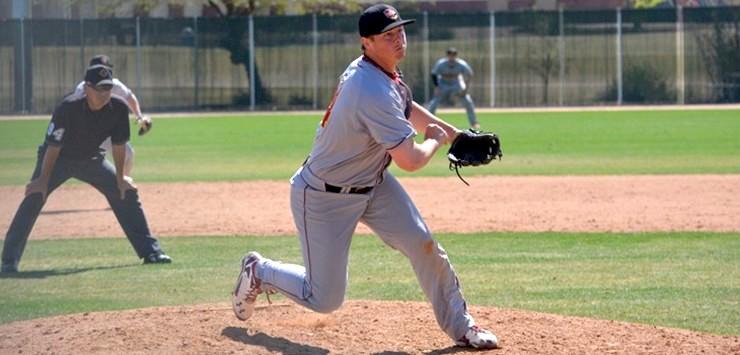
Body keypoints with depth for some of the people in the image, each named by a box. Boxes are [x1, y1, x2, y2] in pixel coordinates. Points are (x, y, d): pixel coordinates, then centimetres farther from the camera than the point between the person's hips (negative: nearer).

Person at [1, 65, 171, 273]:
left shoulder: (118, 108, -20)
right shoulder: (68, 108, -32)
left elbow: (118, 144, -6)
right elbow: (53, 146, -25)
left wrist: (120, 178, -3)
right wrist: (44, 180, -22)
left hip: (91, 159, 4)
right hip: (59, 160, -4)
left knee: (126, 192, 0)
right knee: (34, 196, -22)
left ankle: (150, 251, 10)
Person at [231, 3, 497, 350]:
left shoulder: (377, 72, -3)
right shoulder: (375, 93, -34)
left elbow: (406, 108, 19)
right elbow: (409, 160, -32)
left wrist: (456, 135, 10)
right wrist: (435, 140, -10)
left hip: (372, 182, 9)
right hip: (325, 198, -9)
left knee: (422, 244, -6)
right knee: (324, 299, 1)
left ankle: (459, 325, 7)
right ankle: (258, 271, 27)